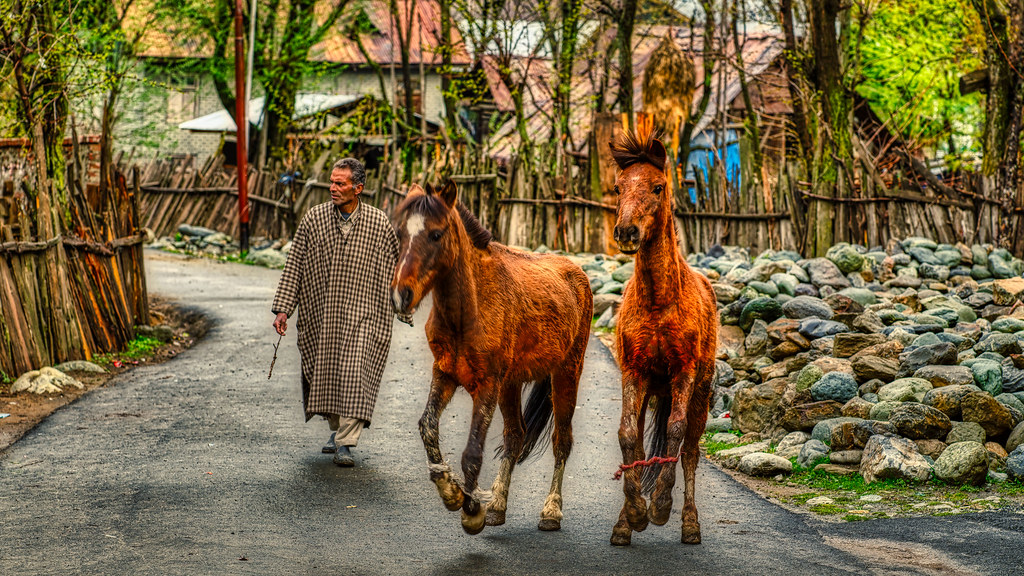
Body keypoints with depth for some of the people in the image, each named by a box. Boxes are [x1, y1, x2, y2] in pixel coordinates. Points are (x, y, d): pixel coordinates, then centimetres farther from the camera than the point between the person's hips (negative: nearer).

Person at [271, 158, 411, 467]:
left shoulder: (380, 224, -2)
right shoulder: (313, 218, 1)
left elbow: (398, 268, 8)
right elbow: (294, 265, 3)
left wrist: (407, 311, 11)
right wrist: (283, 308, -1)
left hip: (362, 316, -2)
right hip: (320, 315, 2)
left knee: (355, 377, -12)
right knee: (324, 375, 8)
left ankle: (346, 442, -9)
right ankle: (337, 430, 28)